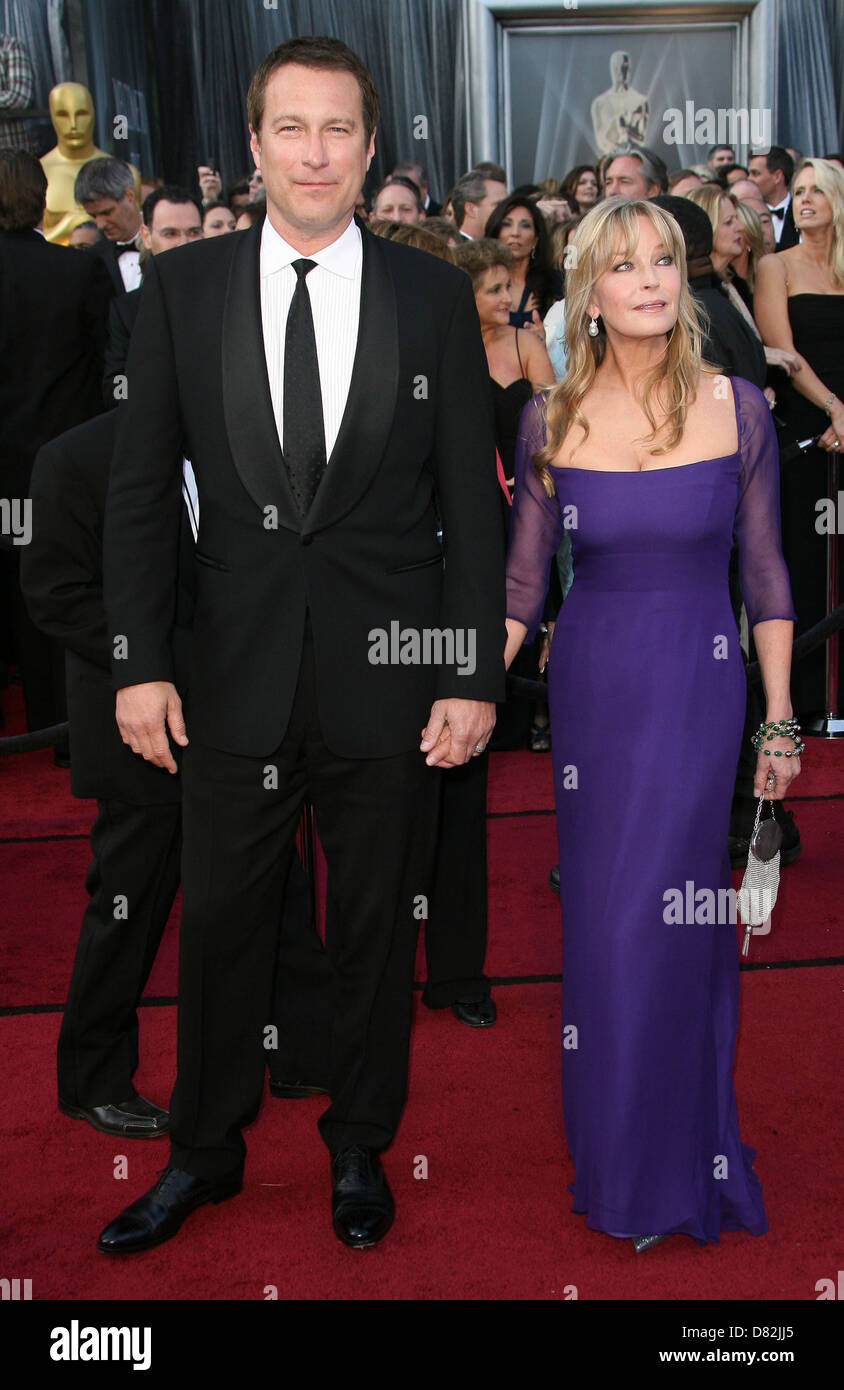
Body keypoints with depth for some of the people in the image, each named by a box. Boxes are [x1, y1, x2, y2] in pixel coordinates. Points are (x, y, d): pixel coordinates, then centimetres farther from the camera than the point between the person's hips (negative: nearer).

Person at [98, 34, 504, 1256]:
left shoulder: (434, 296, 0)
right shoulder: (181, 287, 2)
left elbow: (471, 501, 0)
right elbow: (140, 490, 3)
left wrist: (476, 676, -5)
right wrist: (139, 662, -3)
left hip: (391, 676, 0)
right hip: (238, 677, 1)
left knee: (378, 929, 13)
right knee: (221, 924, 12)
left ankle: (360, 1150, 34)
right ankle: (204, 1152, 33)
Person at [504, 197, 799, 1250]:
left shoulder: (737, 408, -4)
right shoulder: (551, 420, -1)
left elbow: (764, 573, 1)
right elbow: (521, 583, 2)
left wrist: (781, 723, 1)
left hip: (700, 689, -2)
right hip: (588, 687, 2)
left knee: (662, 921, -1)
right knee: (598, 919, 10)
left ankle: (674, 1169, 23)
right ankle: (613, 1160, 32)